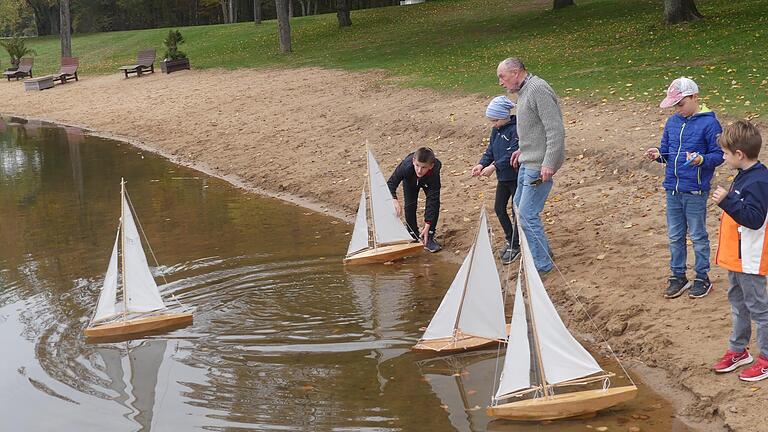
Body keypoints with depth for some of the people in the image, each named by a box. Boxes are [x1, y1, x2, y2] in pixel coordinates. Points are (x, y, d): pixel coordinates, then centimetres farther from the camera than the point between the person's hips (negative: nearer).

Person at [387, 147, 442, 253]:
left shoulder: (434, 173, -44)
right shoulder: (406, 166, -44)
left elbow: (432, 201, -40)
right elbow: (391, 183, -33)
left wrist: (427, 226, -42)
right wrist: (394, 200, -53)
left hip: (428, 182, -1)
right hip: (410, 181, 1)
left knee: (434, 204, -15)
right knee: (410, 205, -11)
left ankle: (428, 238, -2)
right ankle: (414, 237, 7)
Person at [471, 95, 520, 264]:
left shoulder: (516, 129, -20)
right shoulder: (496, 130, 6)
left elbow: (512, 154, -26)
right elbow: (490, 151, 9)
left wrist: (494, 166, -30)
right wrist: (481, 164, -9)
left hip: (517, 177, -8)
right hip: (503, 177, 9)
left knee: (517, 211, 1)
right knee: (499, 208, 13)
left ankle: (515, 246, 12)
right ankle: (510, 240, 29)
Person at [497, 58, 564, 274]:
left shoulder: (538, 89, -20)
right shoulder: (524, 91, 12)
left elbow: (555, 130, -24)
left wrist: (549, 163, -26)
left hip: (539, 165, -11)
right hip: (528, 161, 11)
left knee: (527, 214, -9)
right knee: (519, 204, 21)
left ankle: (542, 264, 3)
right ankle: (542, 250, 35)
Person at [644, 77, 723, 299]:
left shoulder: (709, 123, -11)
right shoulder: (672, 122, 8)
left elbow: (718, 154, -9)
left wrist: (702, 160, -28)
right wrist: (658, 155, -6)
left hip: (695, 191, -6)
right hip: (672, 189, 6)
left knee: (698, 236, 7)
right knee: (674, 236, 13)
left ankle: (702, 278, 21)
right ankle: (678, 276, 26)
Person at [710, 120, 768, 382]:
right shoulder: (745, 176, 8)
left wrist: (727, 200, -34)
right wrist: (729, 212, 10)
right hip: (736, 257, 10)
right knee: (738, 303, 20)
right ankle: (738, 350, 33)